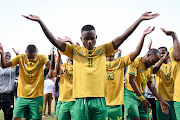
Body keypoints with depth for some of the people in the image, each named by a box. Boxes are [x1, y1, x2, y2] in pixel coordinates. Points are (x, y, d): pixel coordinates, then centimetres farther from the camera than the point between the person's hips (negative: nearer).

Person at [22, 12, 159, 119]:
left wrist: (140, 19, -1)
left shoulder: (103, 50, 10)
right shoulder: (75, 50, 8)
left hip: (99, 100, 1)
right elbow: (55, 41, 2)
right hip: (81, 100, -1)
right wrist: (40, 21, -5)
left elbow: (121, 38, 5)